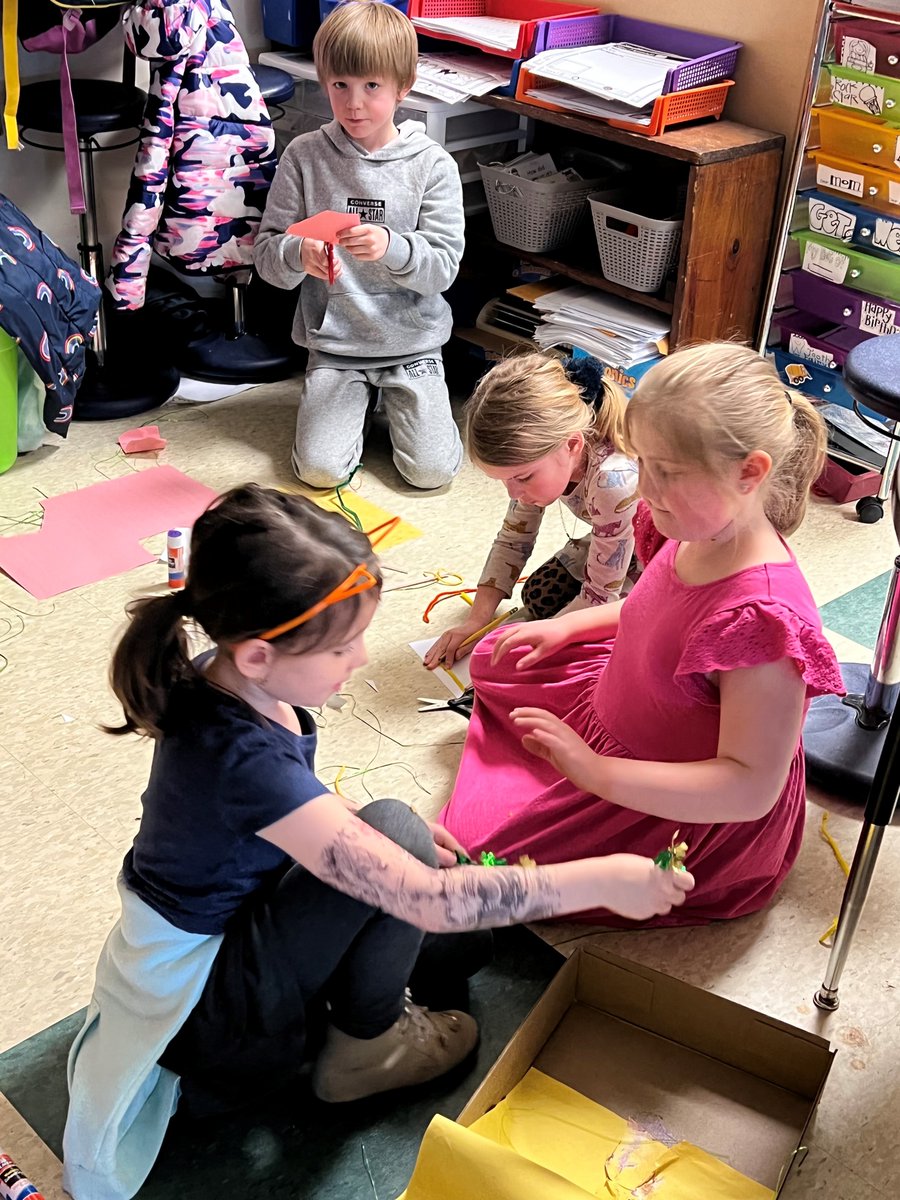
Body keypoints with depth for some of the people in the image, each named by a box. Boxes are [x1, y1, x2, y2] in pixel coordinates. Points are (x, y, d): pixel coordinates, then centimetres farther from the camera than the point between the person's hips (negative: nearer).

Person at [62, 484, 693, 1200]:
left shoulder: (218, 679, -10)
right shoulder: (243, 759, -37)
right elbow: (429, 899, -37)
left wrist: (406, 840, 2)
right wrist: (603, 880, -30)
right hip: (210, 1023, -8)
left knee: (461, 942, 8)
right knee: (394, 828, -21)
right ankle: (363, 1047, -3)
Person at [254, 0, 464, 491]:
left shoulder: (432, 165, -7)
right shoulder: (304, 156, -5)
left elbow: (444, 267, -12)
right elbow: (266, 253, -5)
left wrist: (391, 248, -32)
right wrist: (299, 255, -28)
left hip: (412, 342, 0)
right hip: (333, 344, 1)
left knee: (432, 470, -9)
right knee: (319, 469, -12)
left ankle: (396, 396, 23)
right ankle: (356, 398, 20)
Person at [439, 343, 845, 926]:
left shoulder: (762, 615, -38)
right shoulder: (698, 534, -13)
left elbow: (751, 789, -34)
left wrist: (596, 772, -37)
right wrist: (567, 625, 6)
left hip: (694, 819, -8)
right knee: (495, 660, 21)